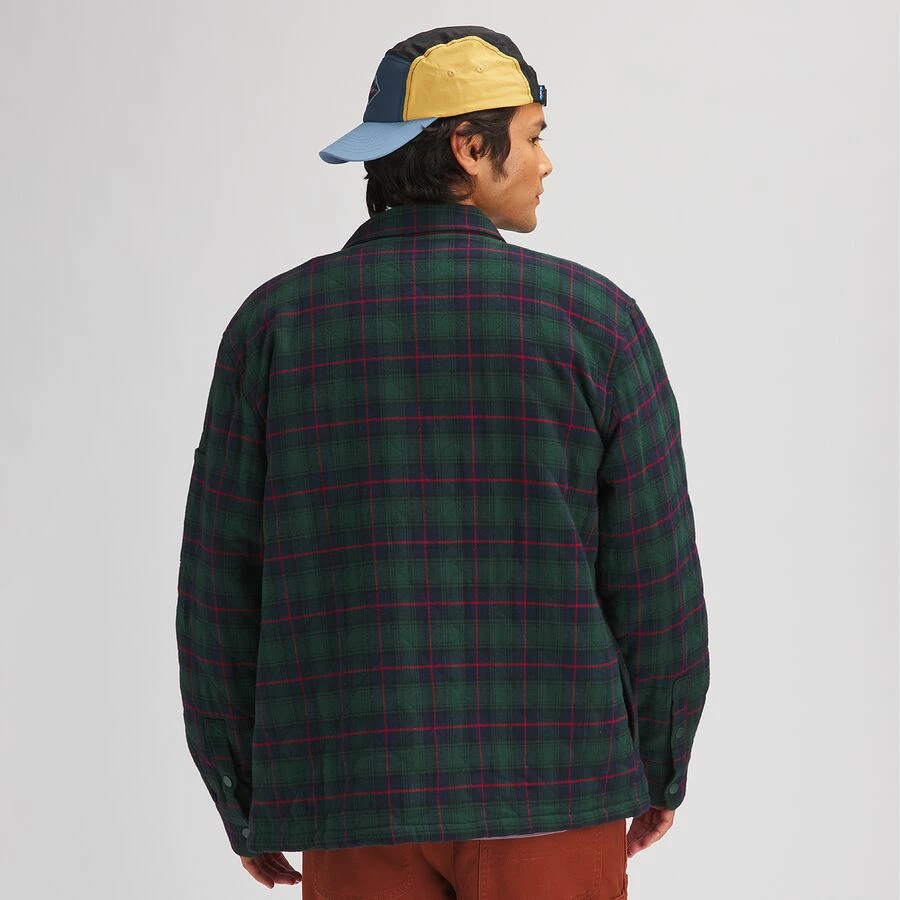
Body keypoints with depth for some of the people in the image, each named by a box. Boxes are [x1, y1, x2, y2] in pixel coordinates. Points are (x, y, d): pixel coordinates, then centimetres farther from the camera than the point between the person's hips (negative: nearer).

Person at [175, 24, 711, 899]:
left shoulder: (275, 323, -1)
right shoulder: (593, 317, -5)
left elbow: (222, 585, -1)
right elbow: (654, 573, -3)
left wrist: (247, 803, 11)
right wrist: (664, 765, 13)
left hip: (362, 796, 2)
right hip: (545, 789, -1)